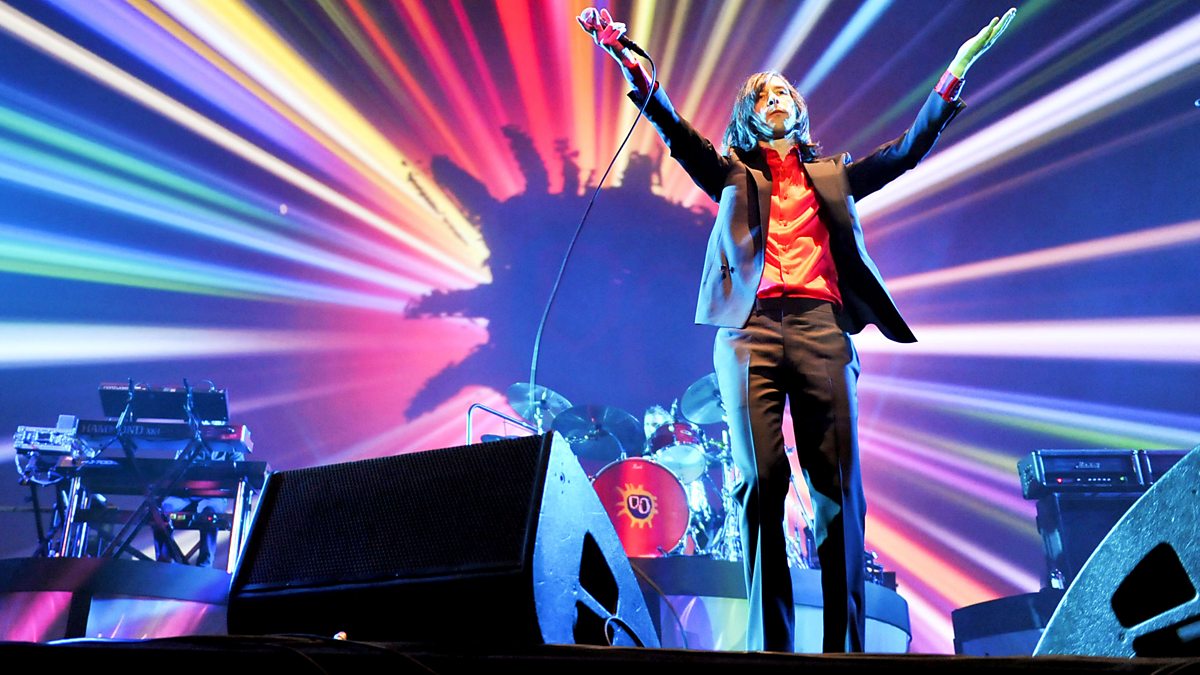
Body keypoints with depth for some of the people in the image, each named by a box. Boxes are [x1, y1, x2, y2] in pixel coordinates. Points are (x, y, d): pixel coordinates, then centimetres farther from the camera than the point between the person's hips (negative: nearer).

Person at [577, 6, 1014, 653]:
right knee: (761, 481, -12)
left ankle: (846, 643, -4)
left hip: (820, 326, 1)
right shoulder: (732, 175, 22)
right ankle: (769, 644, -9)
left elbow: (907, 148, 18)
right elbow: (674, 130, 8)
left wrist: (954, 74, 9)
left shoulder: (833, 175, 27)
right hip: (750, 326, -1)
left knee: (837, 486, -7)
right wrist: (628, 61, -6)